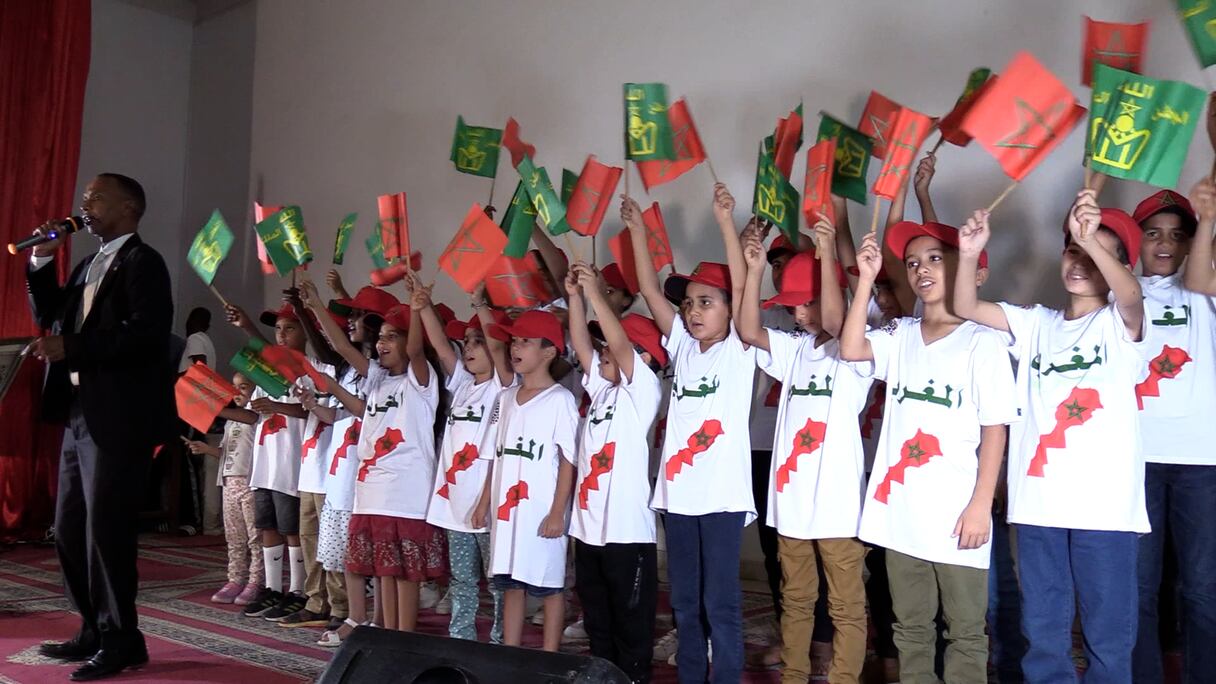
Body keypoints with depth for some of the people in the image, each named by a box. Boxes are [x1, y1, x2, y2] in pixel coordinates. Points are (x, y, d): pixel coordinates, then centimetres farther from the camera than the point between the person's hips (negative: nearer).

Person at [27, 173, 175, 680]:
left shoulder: (142, 262, -9)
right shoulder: (89, 266, 18)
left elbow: (148, 334, -21)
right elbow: (48, 316, 18)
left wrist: (70, 347, -21)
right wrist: (41, 262, 8)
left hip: (119, 419, -9)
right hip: (81, 415, 9)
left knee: (105, 530, -4)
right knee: (69, 531, 13)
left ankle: (121, 641, 9)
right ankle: (94, 631, 25)